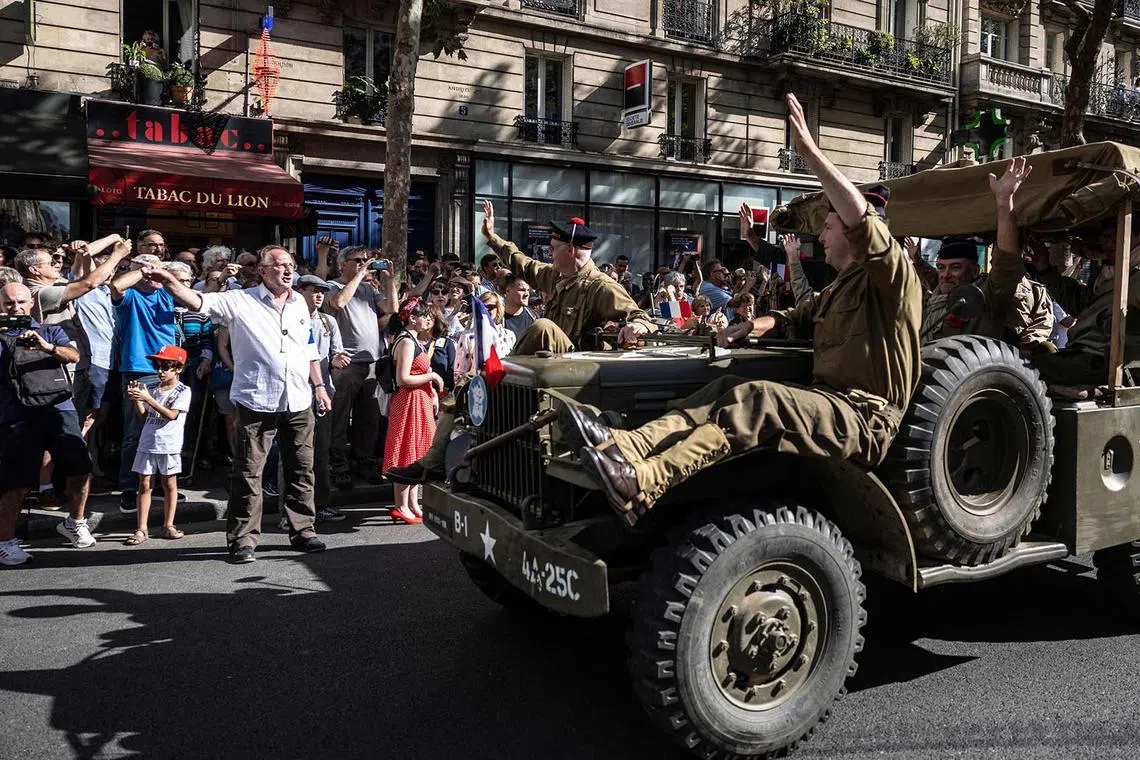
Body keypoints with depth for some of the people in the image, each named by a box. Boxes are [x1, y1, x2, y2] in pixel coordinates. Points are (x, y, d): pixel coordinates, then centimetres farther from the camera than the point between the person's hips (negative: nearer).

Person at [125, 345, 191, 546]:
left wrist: (147, 398, -20)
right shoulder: (152, 388, 9)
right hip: (147, 443, 4)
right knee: (144, 484, 3)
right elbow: (143, 416, 10)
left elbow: (171, 415, -16)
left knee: (169, 484, 6)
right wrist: (136, 399, -6)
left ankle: (168, 525, 17)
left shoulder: (183, 391, -5)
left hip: (169, 445, -4)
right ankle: (141, 529, 6)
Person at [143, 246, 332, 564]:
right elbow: (197, 301, -14)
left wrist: (319, 385, 17)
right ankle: (243, 540, 9)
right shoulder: (241, 301, -2)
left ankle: (303, 531, 23)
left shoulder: (299, 303, 14)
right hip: (257, 403, -4)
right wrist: (169, 281, -31)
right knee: (248, 473, 0)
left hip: (299, 403, 5)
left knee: (302, 469, 10)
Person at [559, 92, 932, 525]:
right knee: (726, 390, -10)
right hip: (827, 403, 9)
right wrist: (750, 327, 16)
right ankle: (622, 446, -29)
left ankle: (641, 486, -46)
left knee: (755, 400, -31)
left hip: (864, 417, -9)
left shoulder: (893, 276, -2)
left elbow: (862, 217, -21)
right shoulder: (837, 290, 27)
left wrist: (809, 152, -25)